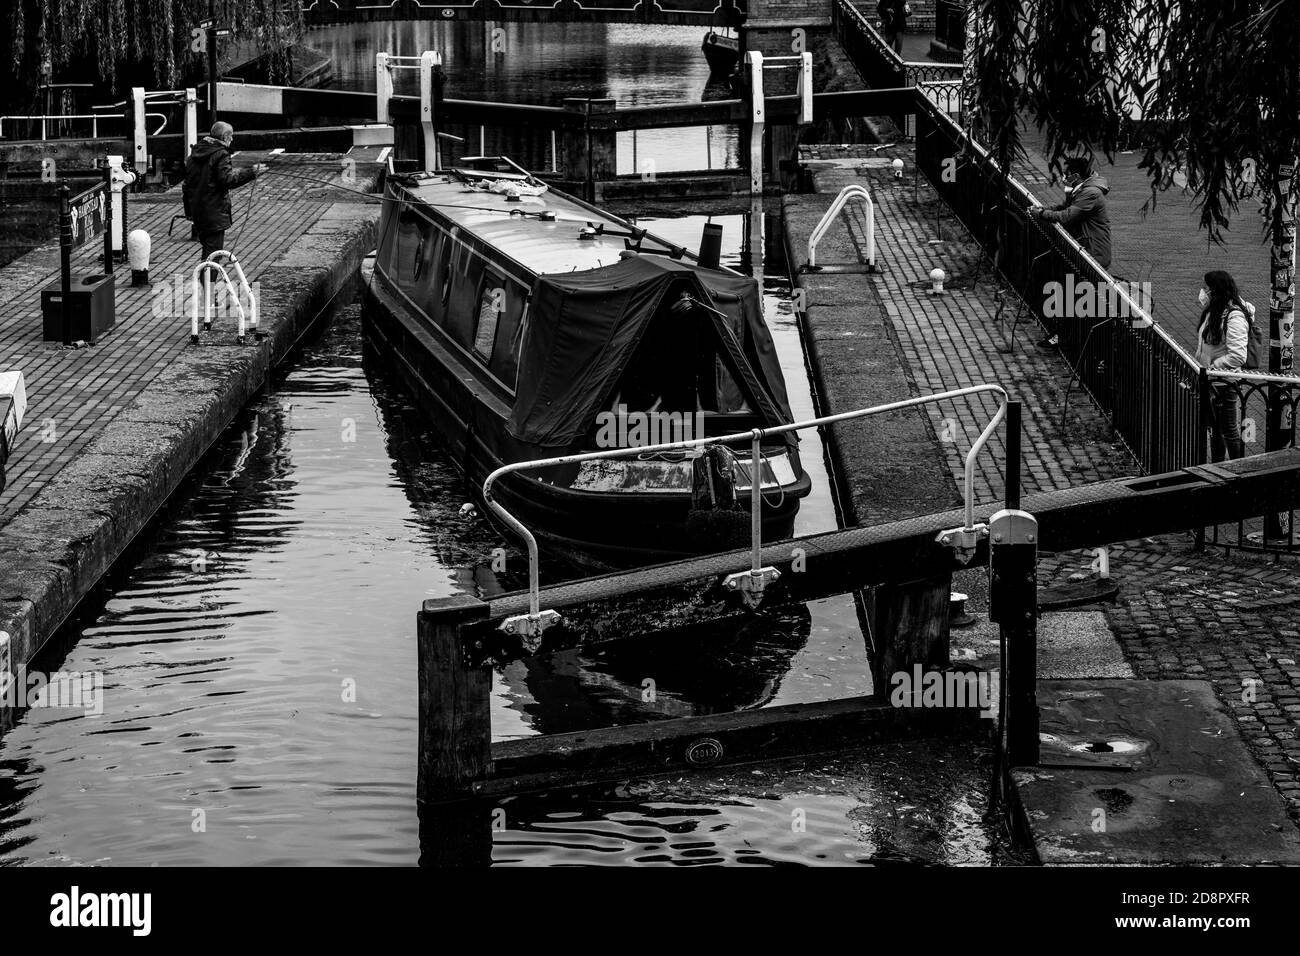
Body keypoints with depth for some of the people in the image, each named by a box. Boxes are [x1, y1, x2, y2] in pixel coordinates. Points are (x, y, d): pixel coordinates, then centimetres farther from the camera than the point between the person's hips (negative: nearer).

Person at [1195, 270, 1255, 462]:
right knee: (1215, 431, 20)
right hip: (1211, 383, 9)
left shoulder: (1235, 317, -21)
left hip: (1226, 384, -9)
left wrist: (1210, 368, -21)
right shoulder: (1213, 312, 7)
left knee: (1231, 433, 2)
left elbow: (1237, 357, -28)